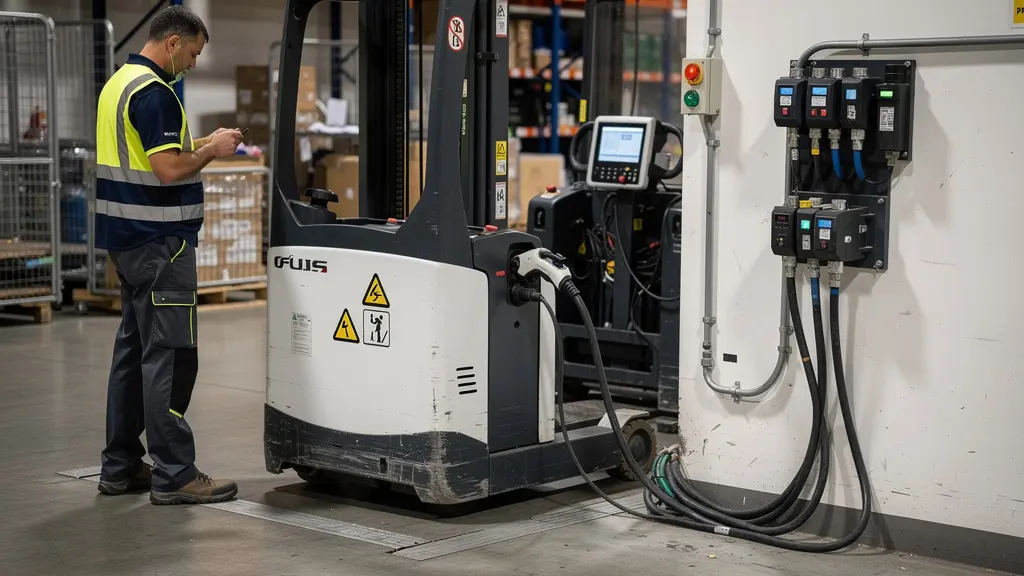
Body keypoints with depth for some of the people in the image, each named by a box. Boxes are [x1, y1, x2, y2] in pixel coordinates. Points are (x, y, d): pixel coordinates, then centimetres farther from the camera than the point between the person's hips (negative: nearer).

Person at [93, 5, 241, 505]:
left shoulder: (118, 83, 15)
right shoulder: (154, 93, -17)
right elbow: (169, 171, -22)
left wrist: (197, 146, 15)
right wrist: (211, 150, -6)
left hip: (127, 239, 10)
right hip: (159, 243, -10)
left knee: (133, 350, 13)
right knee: (169, 356, -7)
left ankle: (121, 466, 18)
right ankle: (173, 475, -5)